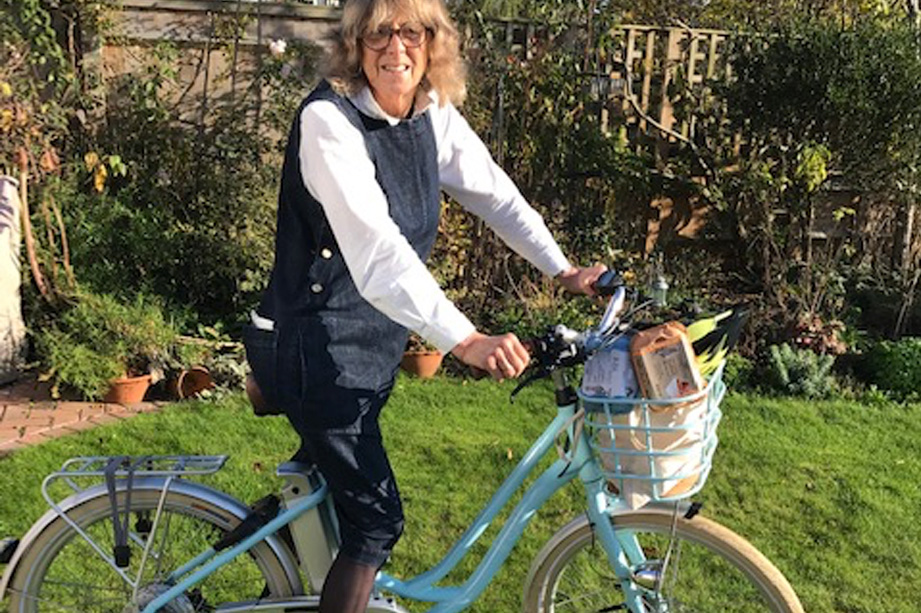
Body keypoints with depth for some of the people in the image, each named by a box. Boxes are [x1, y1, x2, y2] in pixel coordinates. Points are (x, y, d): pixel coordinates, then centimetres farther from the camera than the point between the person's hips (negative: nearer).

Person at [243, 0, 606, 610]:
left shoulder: (433, 114, -1)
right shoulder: (329, 118, -24)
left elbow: (494, 192, 12)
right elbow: (376, 247, -36)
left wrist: (563, 269, 10)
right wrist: (466, 341, -45)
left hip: (374, 340, 8)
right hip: (312, 347, -7)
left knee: (327, 482, 27)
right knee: (376, 517, -2)